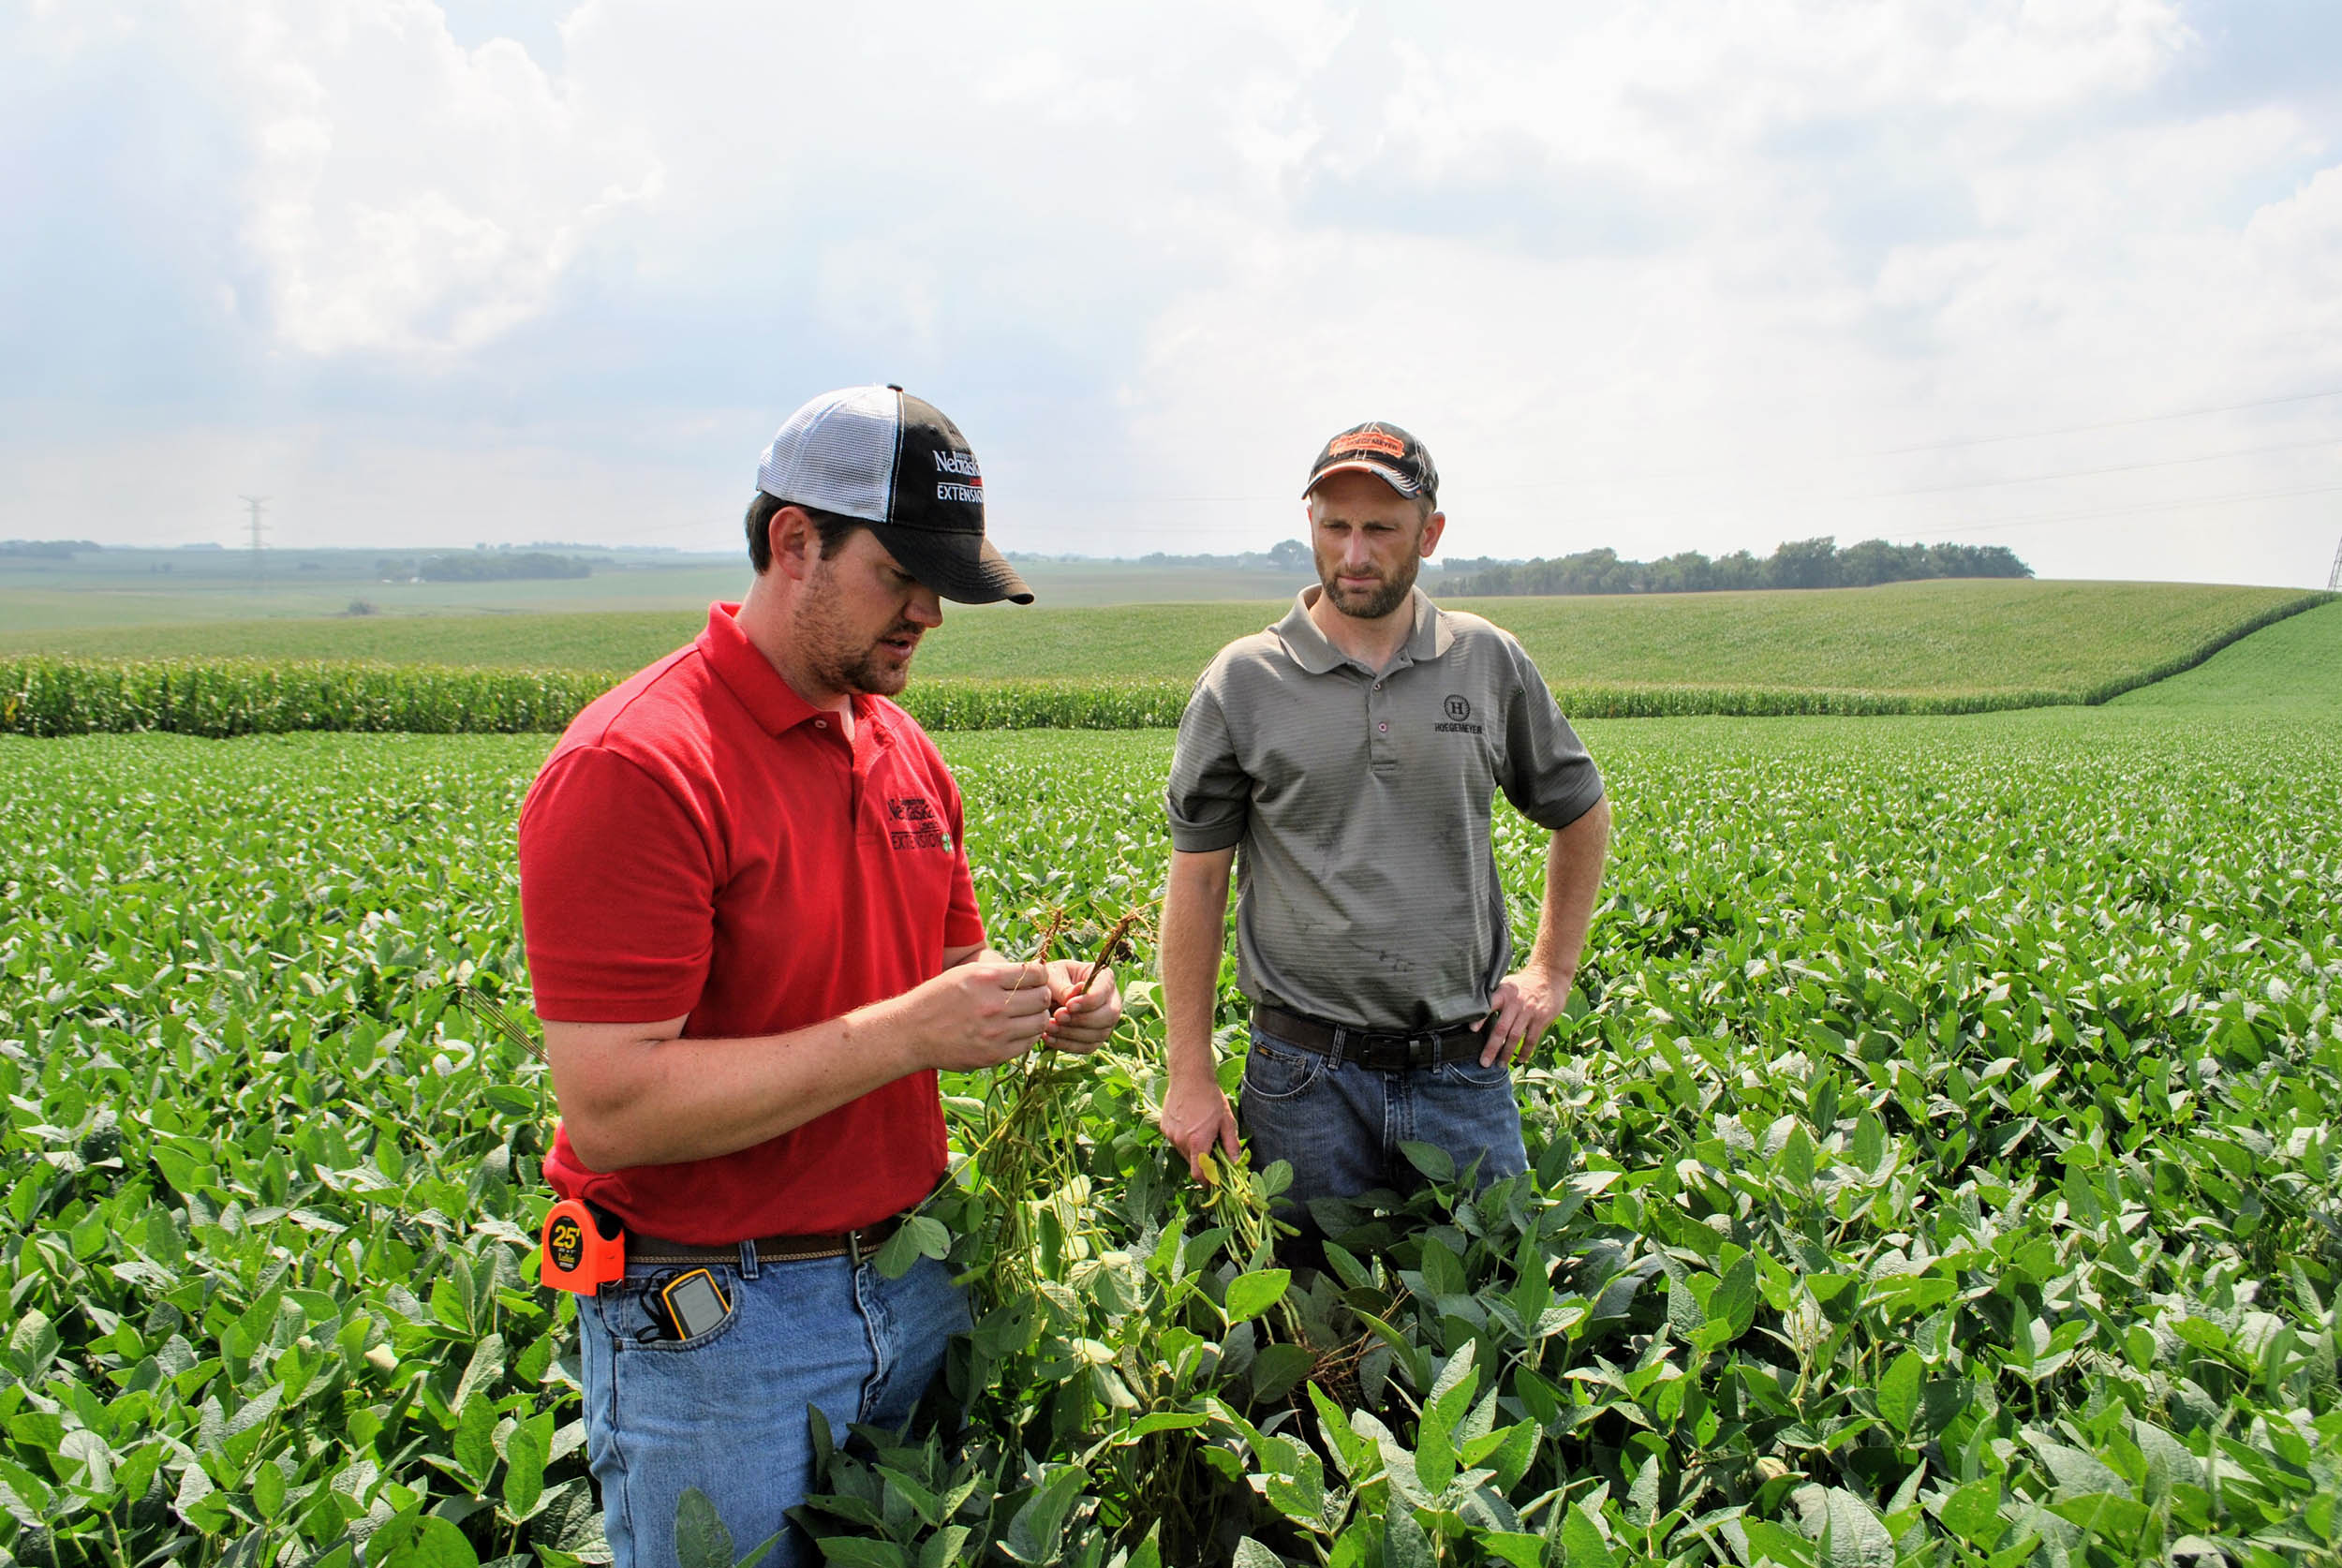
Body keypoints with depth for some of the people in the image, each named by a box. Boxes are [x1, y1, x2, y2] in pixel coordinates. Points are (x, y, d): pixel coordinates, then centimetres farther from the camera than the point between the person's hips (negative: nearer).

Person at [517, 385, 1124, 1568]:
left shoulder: (906, 753, 6)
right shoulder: (632, 769, -20)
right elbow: (613, 1106, -24)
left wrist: (1033, 1001, -5)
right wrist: (906, 1034, -27)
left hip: (913, 1281, 7)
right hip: (712, 1326, -7)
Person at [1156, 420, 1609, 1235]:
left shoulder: (1492, 663, 4)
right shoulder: (1243, 681, -3)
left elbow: (1581, 812, 19)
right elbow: (1197, 880, 0)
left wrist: (1553, 970, 12)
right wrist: (1190, 1077, -2)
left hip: (1465, 1070, 2)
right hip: (1306, 1075, -1)